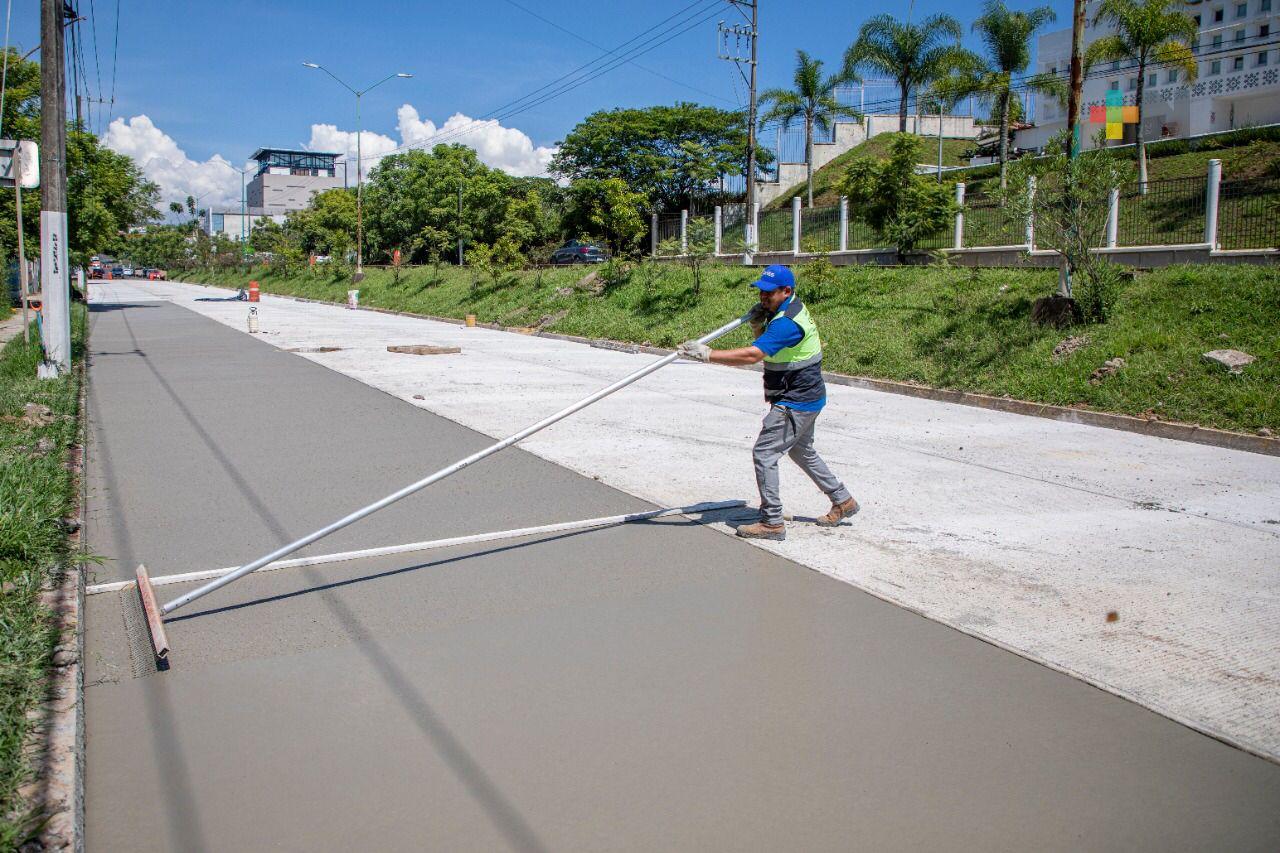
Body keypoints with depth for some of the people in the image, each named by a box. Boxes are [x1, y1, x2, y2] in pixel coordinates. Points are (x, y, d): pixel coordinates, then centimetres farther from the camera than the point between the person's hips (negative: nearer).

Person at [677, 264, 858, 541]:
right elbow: (766, 345, 13)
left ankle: (772, 522, -3)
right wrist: (757, 326, -8)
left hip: (797, 402, -11)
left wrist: (706, 354, -39)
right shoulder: (790, 307, 6)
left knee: (764, 453, -9)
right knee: (802, 451, 25)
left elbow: (752, 355, -37)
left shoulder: (787, 322, -27)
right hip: (805, 396, 11)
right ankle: (842, 500, 38)